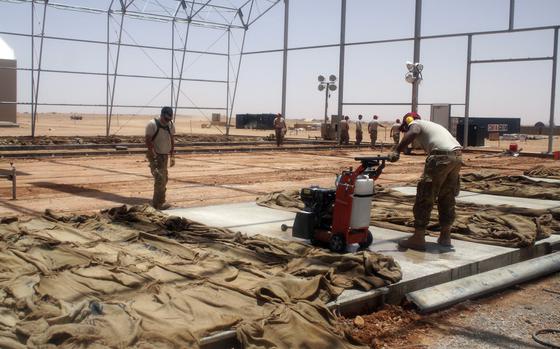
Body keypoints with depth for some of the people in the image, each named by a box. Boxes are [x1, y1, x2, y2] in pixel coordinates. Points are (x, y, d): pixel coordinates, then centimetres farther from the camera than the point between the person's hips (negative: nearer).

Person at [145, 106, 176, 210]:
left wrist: (172, 156, 9)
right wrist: (154, 156, -22)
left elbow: (172, 141, 13)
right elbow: (148, 141, -17)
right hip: (155, 155, -7)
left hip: (165, 155, 7)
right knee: (160, 178, -15)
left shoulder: (171, 125, 5)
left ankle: (160, 201, 23)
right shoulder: (152, 124, -14)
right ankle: (158, 204, -10)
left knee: (164, 179, 12)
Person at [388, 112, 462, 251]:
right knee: (447, 198, 18)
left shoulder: (415, 124, 10)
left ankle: (418, 238, 1)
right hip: (457, 156, 8)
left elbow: (412, 133, -15)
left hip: (441, 157, -8)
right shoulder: (431, 125, 34)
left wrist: (396, 151, -23)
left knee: (425, 198, -1)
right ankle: (445, 237, 24)